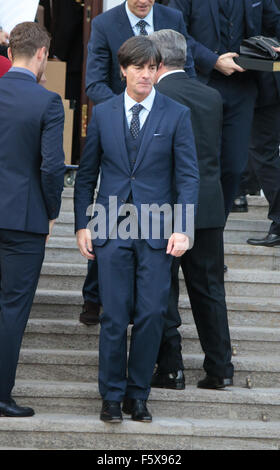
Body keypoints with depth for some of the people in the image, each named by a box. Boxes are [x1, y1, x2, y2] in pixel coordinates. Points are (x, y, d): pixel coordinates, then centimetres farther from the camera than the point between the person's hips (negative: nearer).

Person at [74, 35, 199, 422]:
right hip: (112, 229, 1)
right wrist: (82, 224, 4)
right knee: (114, 316, -1)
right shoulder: (103, 114, 6)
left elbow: (188, 176, -1)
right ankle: (112, 395, 11)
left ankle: (138, 394, 12)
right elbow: (87, 174, 12)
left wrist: (182, 228, -11)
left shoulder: (177, 115, 1)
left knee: (151, 315, -1)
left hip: (157, 230, 0)